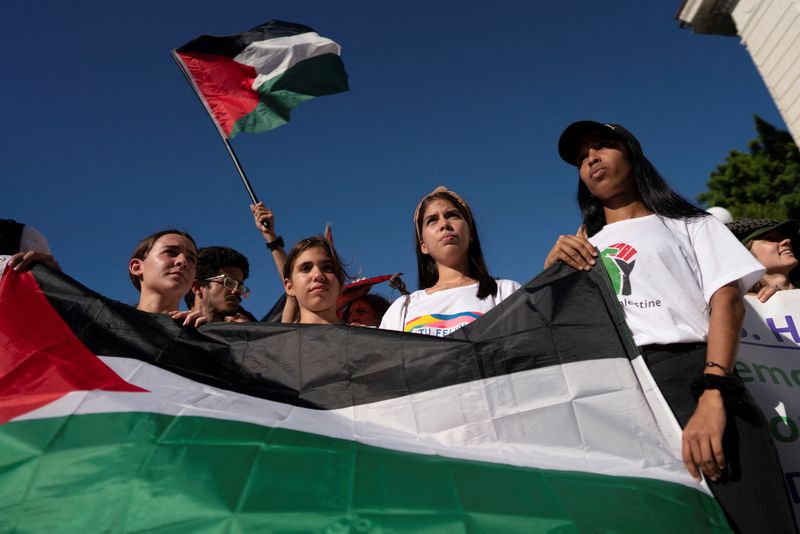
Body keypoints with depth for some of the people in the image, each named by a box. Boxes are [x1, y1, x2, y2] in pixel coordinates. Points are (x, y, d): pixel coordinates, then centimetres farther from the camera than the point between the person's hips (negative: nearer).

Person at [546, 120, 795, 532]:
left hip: (687, 374, -1)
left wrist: (712, 396, -15)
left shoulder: (687, 223, 19)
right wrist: (551, 272, -1)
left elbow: (727, 300, 2)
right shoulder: (581, 249, 26)